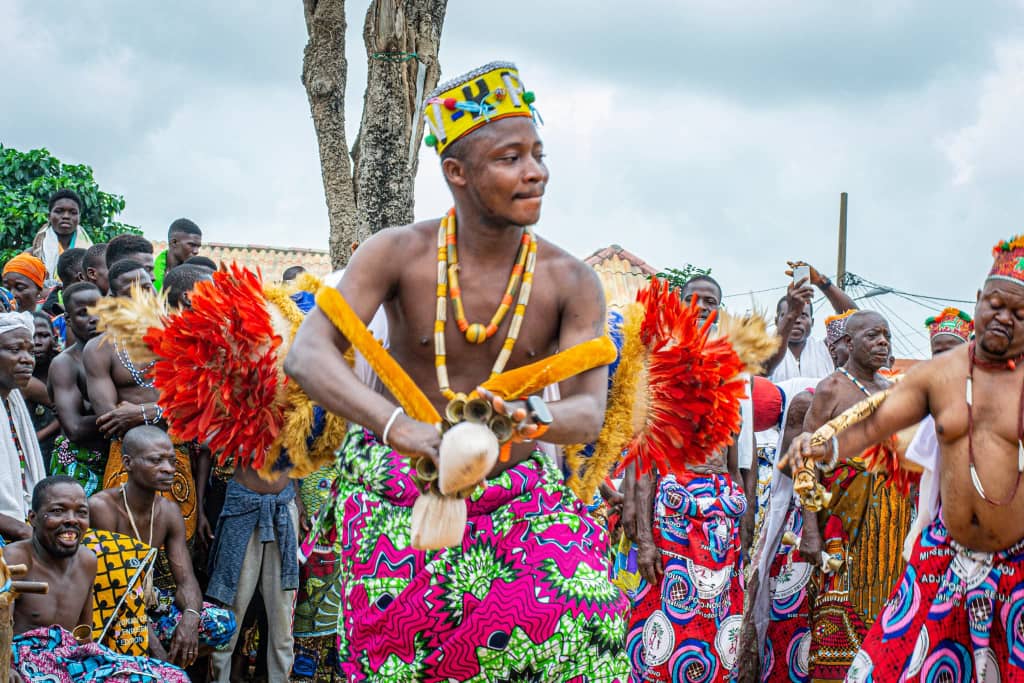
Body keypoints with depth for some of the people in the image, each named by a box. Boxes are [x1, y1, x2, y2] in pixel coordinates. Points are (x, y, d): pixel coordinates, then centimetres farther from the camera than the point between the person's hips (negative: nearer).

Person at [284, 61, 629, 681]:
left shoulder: (571, 283, -8)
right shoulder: (399, 255, -11)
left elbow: (589, 410, -16)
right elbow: (308, 354, -23)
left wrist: (526, 417, -42)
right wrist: (402, 428, -41)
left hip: (517, 493, 1)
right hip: (396, 487, -1)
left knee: (581, 616, -21)